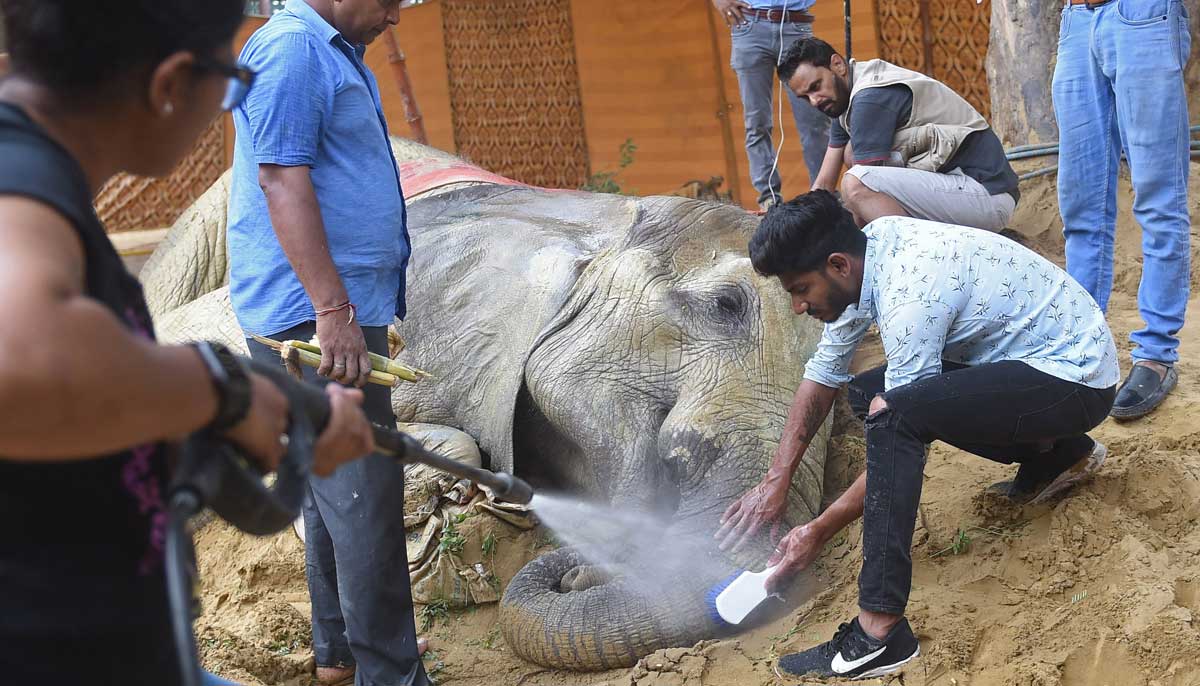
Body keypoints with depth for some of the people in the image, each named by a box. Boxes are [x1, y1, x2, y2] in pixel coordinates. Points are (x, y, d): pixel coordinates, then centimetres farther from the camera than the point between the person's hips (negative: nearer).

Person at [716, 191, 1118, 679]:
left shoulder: (910, 298, -28)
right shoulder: (871, 245, -3)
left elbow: (900, 431, -21)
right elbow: (823, 373, 7)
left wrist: (819, 531, -13)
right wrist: (775, 483, 4)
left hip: (1077, 380, -10)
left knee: (892, 414, -30)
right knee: (867, 393, 13)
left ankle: (880, 633, -29)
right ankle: (1052, 452, 18)